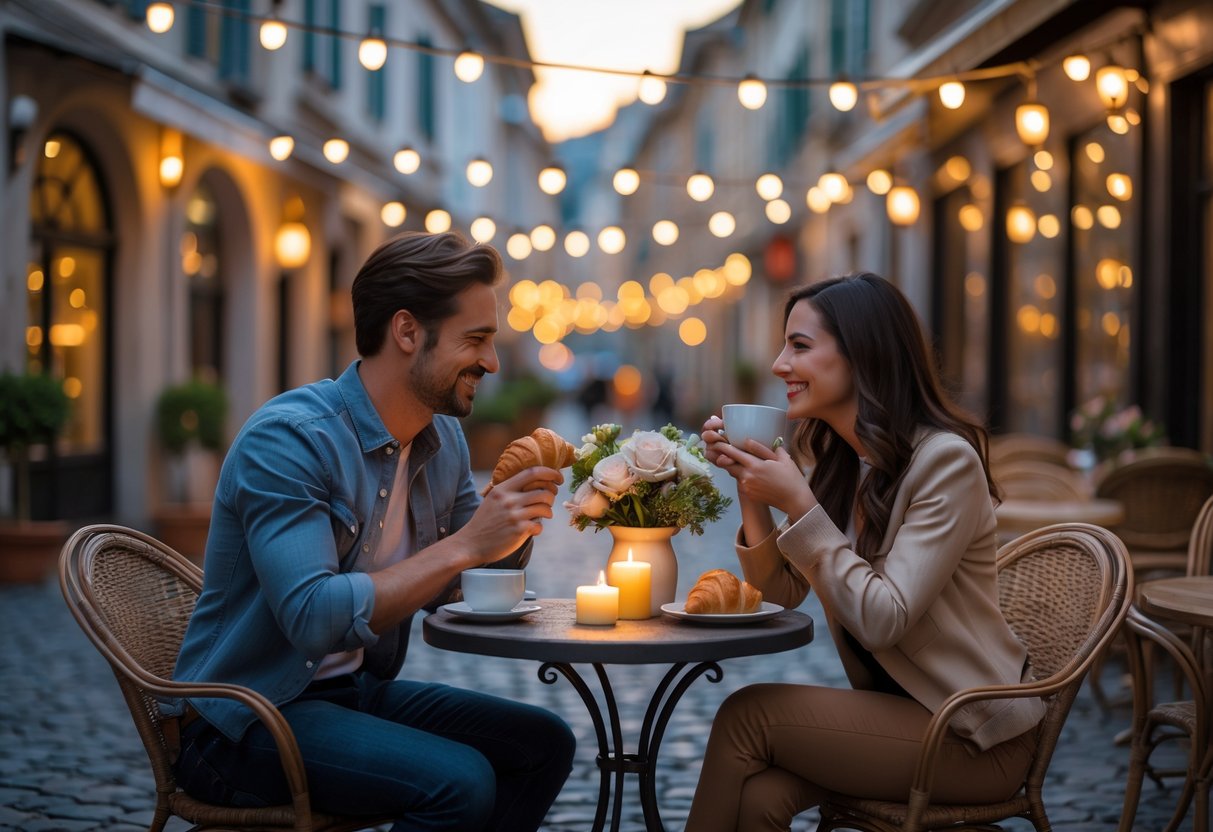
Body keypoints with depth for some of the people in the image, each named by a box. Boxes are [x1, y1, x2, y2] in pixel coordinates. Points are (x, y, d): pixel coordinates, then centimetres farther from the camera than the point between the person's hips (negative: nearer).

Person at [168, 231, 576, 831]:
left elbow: (453, 593, 11)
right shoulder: (288, 438, -21)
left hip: (358, 691, 9)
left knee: (544, 743, 0)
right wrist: (465, 545, -30)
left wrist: (516, 515, -8)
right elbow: (314, 619, -31)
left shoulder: (442, 439, 6)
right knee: (459, 782, -26)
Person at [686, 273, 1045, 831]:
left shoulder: (946, 460, -17)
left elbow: (881, 620, -23)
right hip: (894, 709, 6)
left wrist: (798, 504, -24)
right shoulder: (832, 458, 7)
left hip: (973, 736, -6)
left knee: (747, 715, -19)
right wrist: (750, 484, -6)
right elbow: (783, 591, 7)